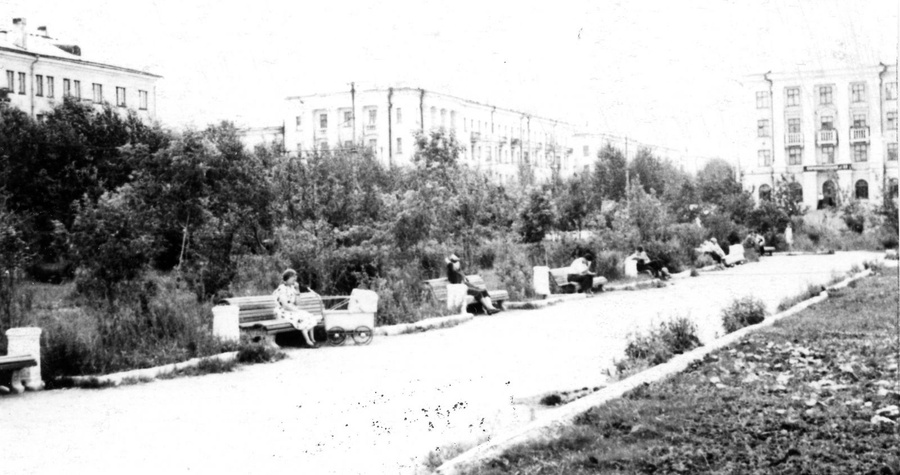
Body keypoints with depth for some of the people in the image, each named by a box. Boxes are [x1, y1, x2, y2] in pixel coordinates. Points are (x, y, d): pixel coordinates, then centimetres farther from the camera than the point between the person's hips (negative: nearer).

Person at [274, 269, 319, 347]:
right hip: (284, 312, -8)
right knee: (301, 318, -30)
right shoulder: (282, 288, -14)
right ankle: (308, 341, -33)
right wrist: (296, 310, -18)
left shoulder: (292, 287, 12)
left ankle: (312, 339, -17)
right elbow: (285, 304, -20)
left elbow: (295, 303, 11)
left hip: (293, 310, 8)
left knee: (310, 317, -11)